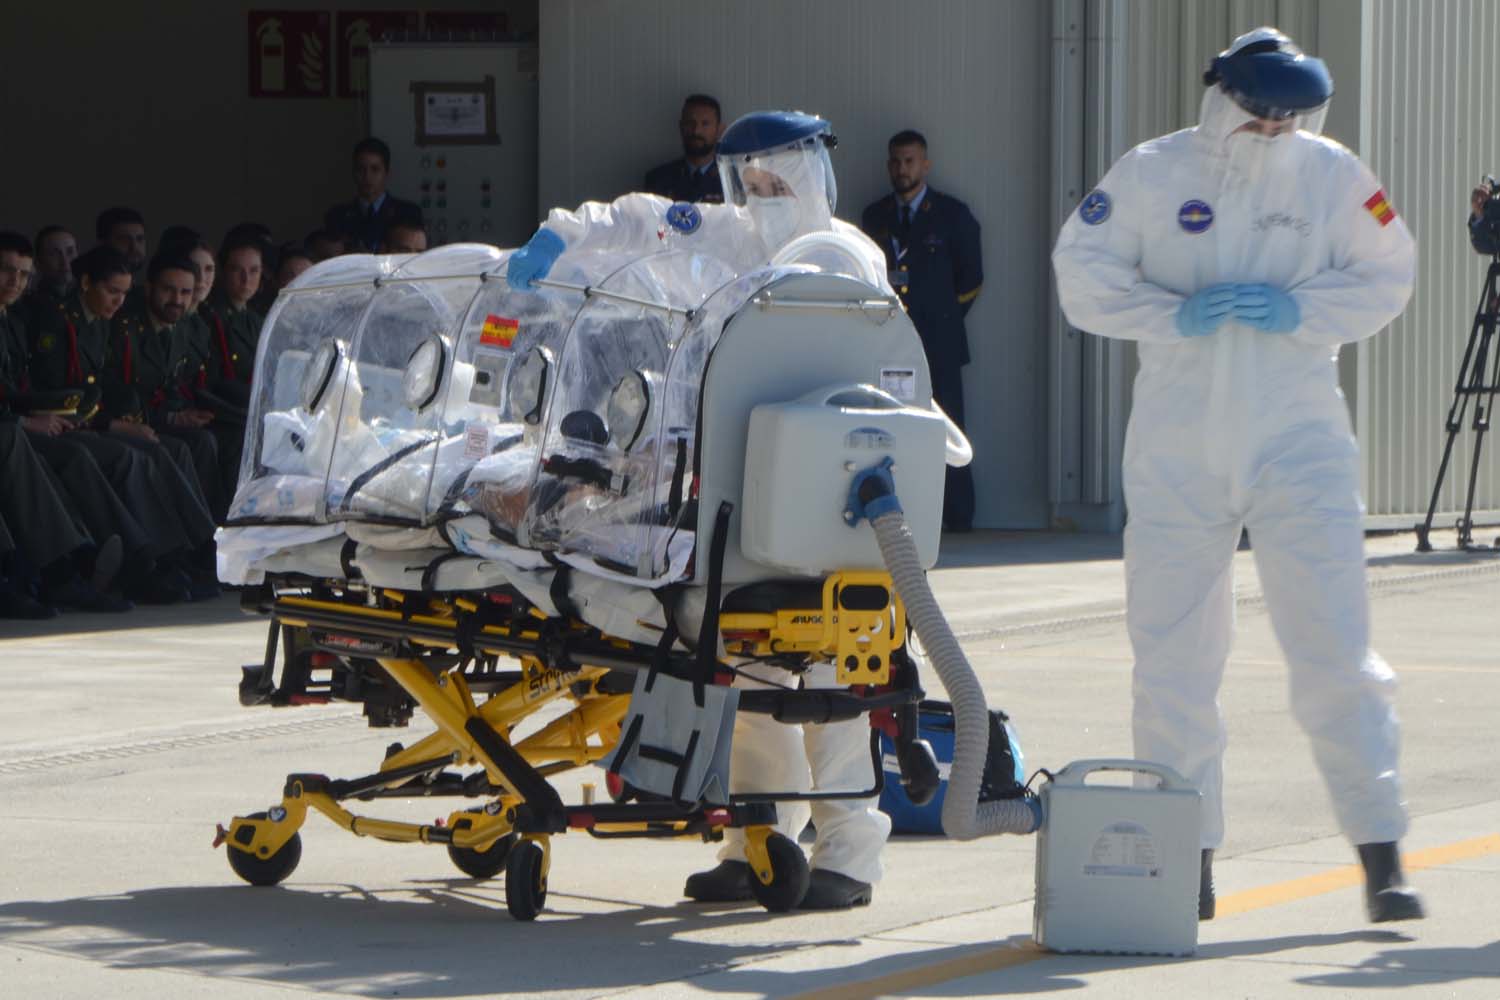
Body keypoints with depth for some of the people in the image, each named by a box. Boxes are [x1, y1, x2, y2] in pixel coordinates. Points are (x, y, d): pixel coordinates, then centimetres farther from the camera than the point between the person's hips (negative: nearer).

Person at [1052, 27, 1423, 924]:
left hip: (1299, 440, -1)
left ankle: (1382, 856, -6)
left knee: (1336, 648, -8)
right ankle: (1186, 858, 14)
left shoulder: (1334, 176, -1)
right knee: (1173, 657, 4)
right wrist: (1174, 316, -16)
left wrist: (1298, 310, -14)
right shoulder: (1153, 174, -2)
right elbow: (1083, 275, -1)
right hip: (1177, 451, 1)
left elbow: (1385, 279, 3)